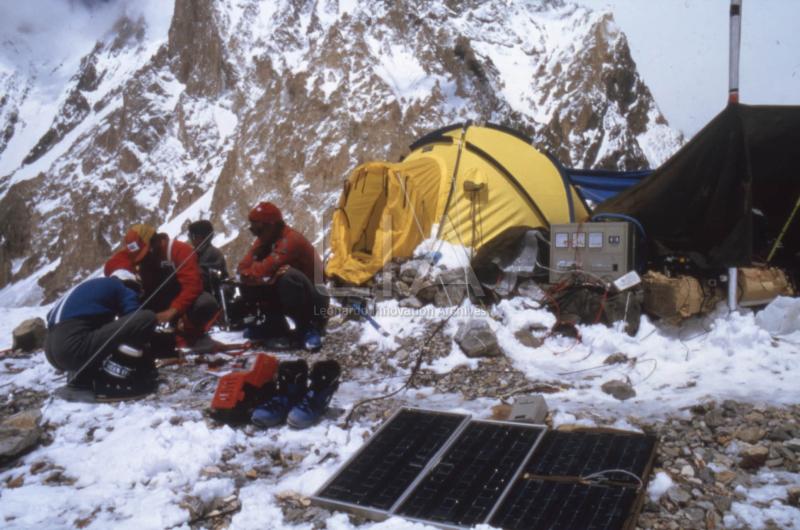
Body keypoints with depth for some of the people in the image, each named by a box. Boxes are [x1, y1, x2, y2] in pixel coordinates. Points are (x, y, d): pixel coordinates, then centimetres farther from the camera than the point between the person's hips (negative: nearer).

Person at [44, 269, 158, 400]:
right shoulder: (123, 290, 8)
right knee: (147, 319, -12)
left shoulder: (92, 286, 30)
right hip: (73, 346, -9)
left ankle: (82, 376, 15)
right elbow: (135, 320, 0)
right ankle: (112, 379, -11)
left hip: (53, 349, 9)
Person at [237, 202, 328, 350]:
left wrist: (246, 274, -17)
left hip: (314, 299, -8)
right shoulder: (266, 239, 2)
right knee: (252, 282, -5)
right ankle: (275, 323, 8)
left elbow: (266, 269, -34)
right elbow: (245, 266, -6)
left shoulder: (291, 239, -25)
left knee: (287, 276, -37)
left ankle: (309, 328, -21)